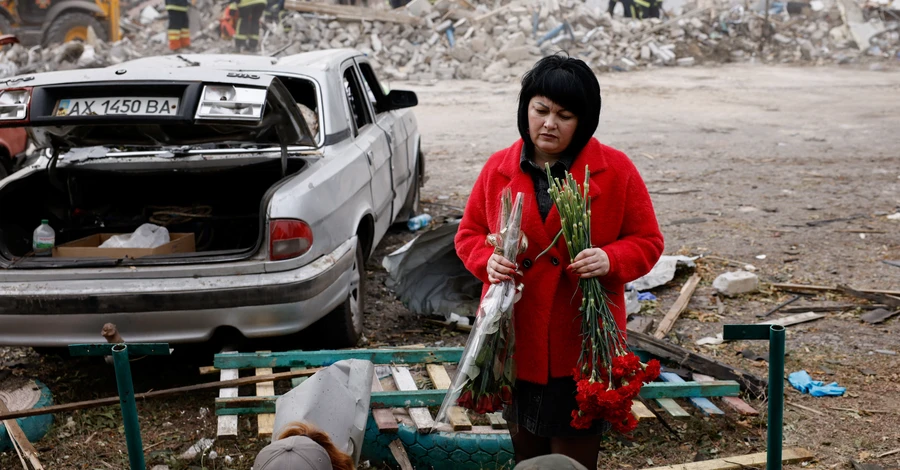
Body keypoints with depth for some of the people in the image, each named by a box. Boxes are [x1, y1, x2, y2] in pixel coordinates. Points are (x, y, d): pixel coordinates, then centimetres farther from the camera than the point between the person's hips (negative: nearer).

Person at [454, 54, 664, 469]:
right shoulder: (497, 168, 2)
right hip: (516, 341, 3)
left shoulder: (616, 170, -5)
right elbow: (468, 234, 11)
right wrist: (487, 260, -11)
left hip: (582, 345, -3)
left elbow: (647, 241, 0)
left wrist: (610, 259, -21)